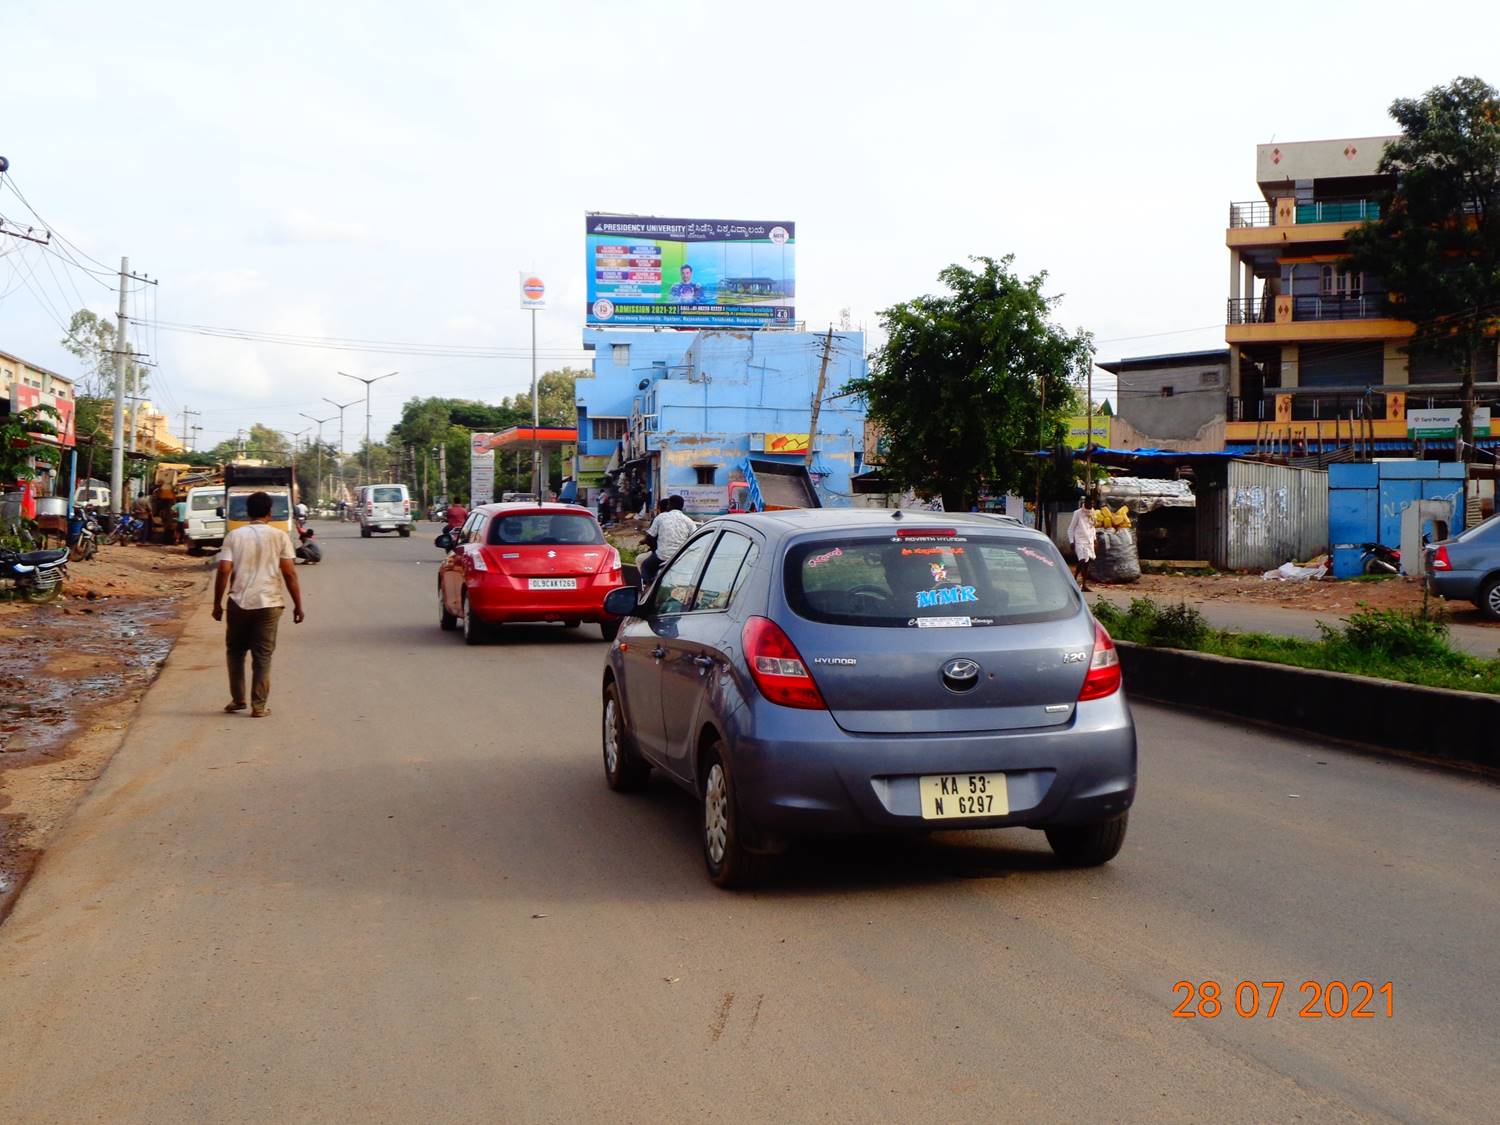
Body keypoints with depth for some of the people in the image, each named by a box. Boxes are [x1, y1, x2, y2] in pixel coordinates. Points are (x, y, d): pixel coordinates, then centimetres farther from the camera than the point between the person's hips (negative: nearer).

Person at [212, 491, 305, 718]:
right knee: (262, 656, 5)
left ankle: (238, 699, 21)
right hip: (268, 604, -1)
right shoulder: (279, 536, -2)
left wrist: (217, 603, 3)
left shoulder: (234, 536, 1)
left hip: (239, 603, 1)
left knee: (235, 651, 18)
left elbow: (224, 571, -5)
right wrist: (298, 605, 1)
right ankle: (258, 706, 5)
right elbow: (290, 573, -6)